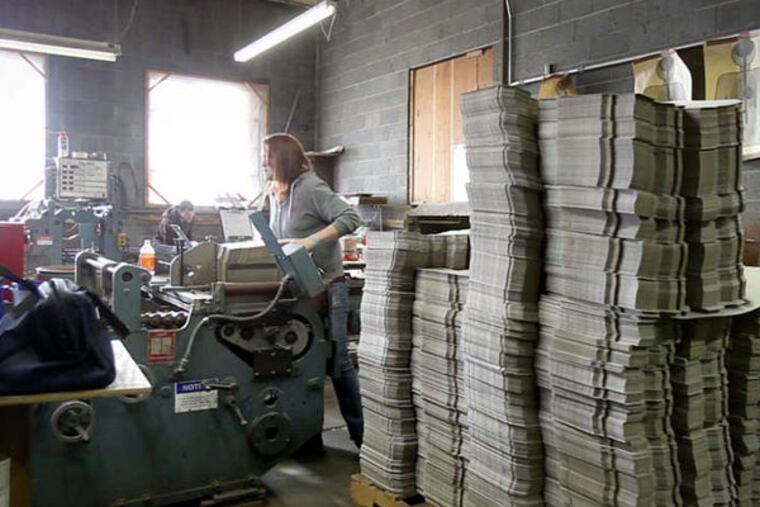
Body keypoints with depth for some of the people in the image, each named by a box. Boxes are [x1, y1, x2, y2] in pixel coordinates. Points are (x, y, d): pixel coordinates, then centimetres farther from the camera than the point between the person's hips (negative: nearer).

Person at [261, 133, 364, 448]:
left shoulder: (310, 188, -13)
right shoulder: (274, 194, 11)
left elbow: (350, 218, -23)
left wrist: (311, 241, -29)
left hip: (326, 288, -7)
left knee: (337, 362, -2)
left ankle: (362, 434, 12)